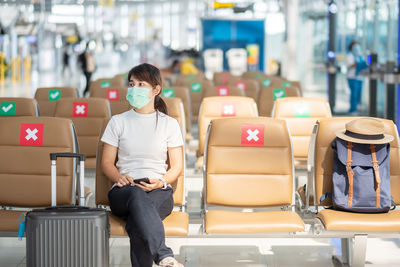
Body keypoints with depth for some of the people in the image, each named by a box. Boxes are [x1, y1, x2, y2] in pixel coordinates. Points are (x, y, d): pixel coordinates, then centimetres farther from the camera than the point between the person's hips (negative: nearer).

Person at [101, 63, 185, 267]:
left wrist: (161, 181, -11)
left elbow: (177, 166, 11)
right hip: (124, 191, -1)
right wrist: (119, 177, -10)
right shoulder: (118, 122, 16)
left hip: (159, 192, 1)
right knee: (138, 196, -41)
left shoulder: (169, 124, 15)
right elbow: (107, 162, 13)